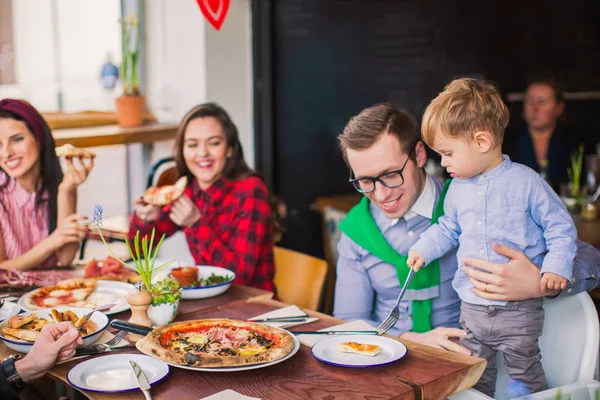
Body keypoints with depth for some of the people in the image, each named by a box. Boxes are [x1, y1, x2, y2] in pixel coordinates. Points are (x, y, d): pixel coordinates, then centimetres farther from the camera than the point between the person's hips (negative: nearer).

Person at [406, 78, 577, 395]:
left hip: (519, 310, -5)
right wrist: (423, 249, 11)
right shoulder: (457, 189, 6)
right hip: (472, 309, 5)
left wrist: (556, 267, -16)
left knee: (525, 376, 7)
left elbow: (560, 227, -5)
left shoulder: (526, 182, -10)